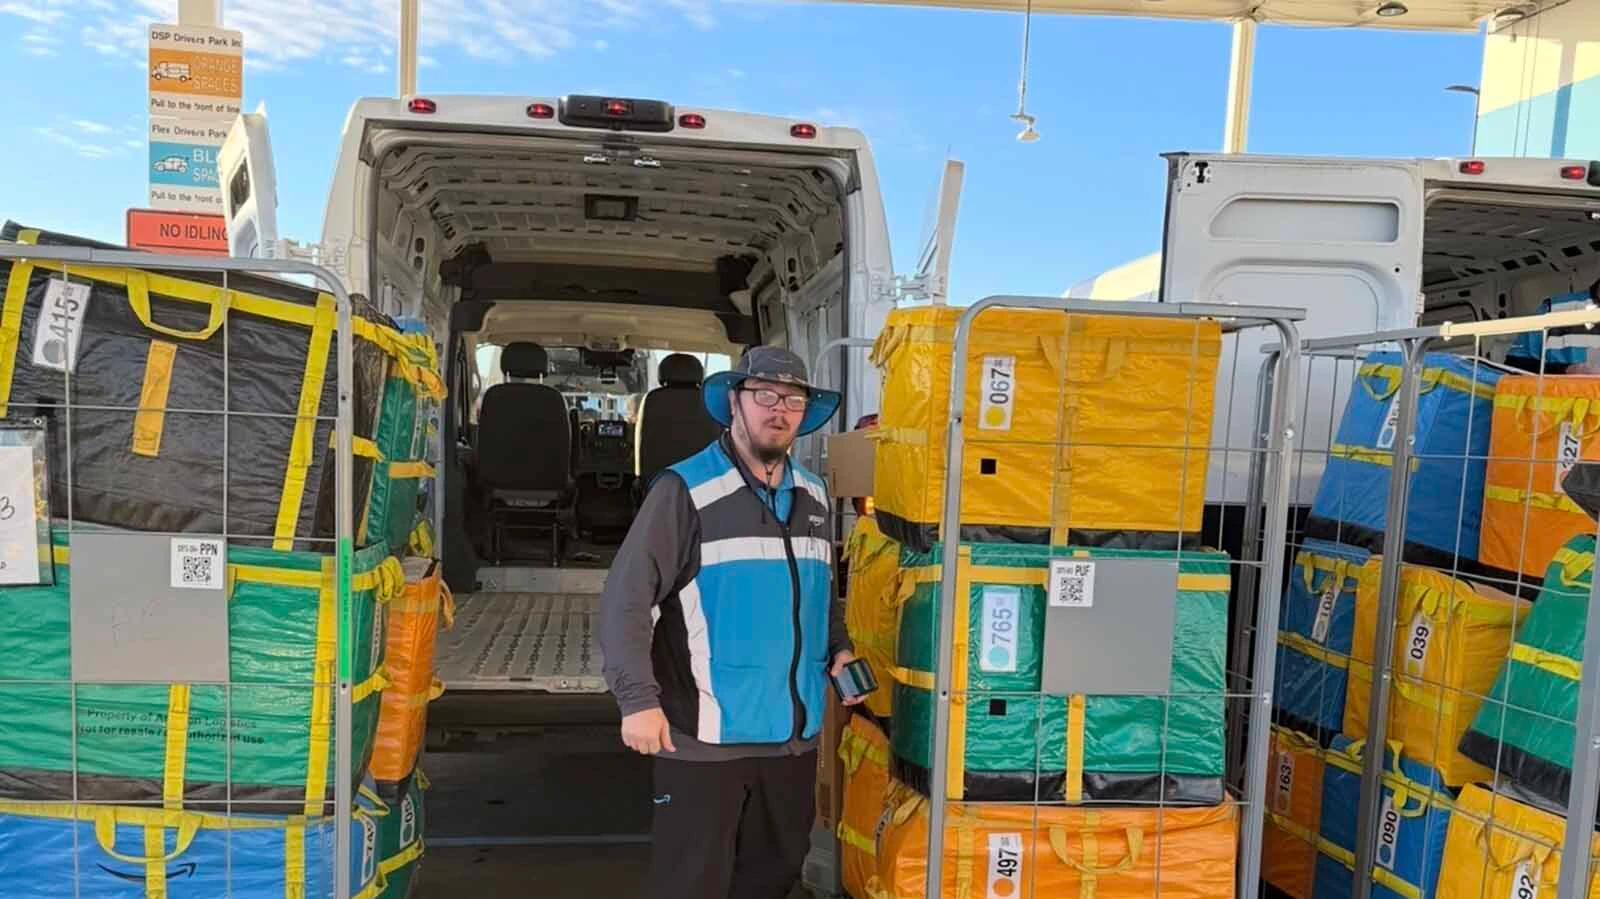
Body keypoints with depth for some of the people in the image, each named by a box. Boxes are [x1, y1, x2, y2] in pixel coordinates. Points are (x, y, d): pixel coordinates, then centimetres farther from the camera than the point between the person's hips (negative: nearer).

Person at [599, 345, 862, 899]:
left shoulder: (813, 498, 11)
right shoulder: (686, 490, -11)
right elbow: (626, 600, -15)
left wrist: (838, 650, 7)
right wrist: (637, 699, -21)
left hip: (794, 734, 7)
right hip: (704, 736, -6)